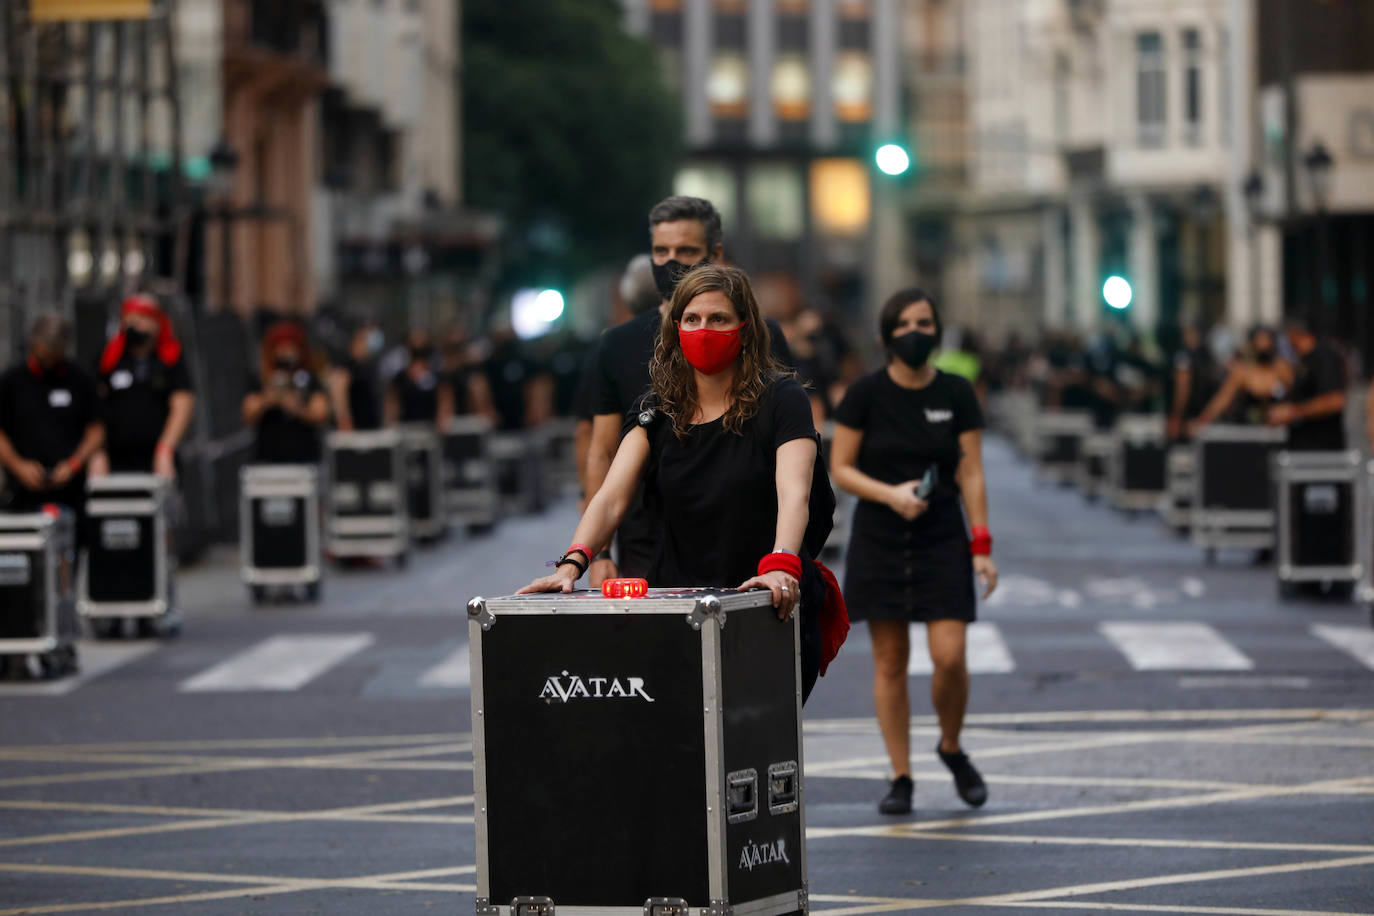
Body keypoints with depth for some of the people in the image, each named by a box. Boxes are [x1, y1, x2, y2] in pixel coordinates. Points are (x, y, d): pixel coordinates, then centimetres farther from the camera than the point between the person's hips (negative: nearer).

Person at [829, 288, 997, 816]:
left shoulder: (957, 395, 1)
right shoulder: (866, 394, -3)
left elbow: (970, 474, 2)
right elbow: (840, 469, -1)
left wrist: (982, 545, -4)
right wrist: (890, 494, -17)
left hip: (941, 539, 0)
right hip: (879, 539, 0)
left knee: (949, 656, -10)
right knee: (890, 662, 1)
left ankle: (952, 748, 17)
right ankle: (901, 777, 10)